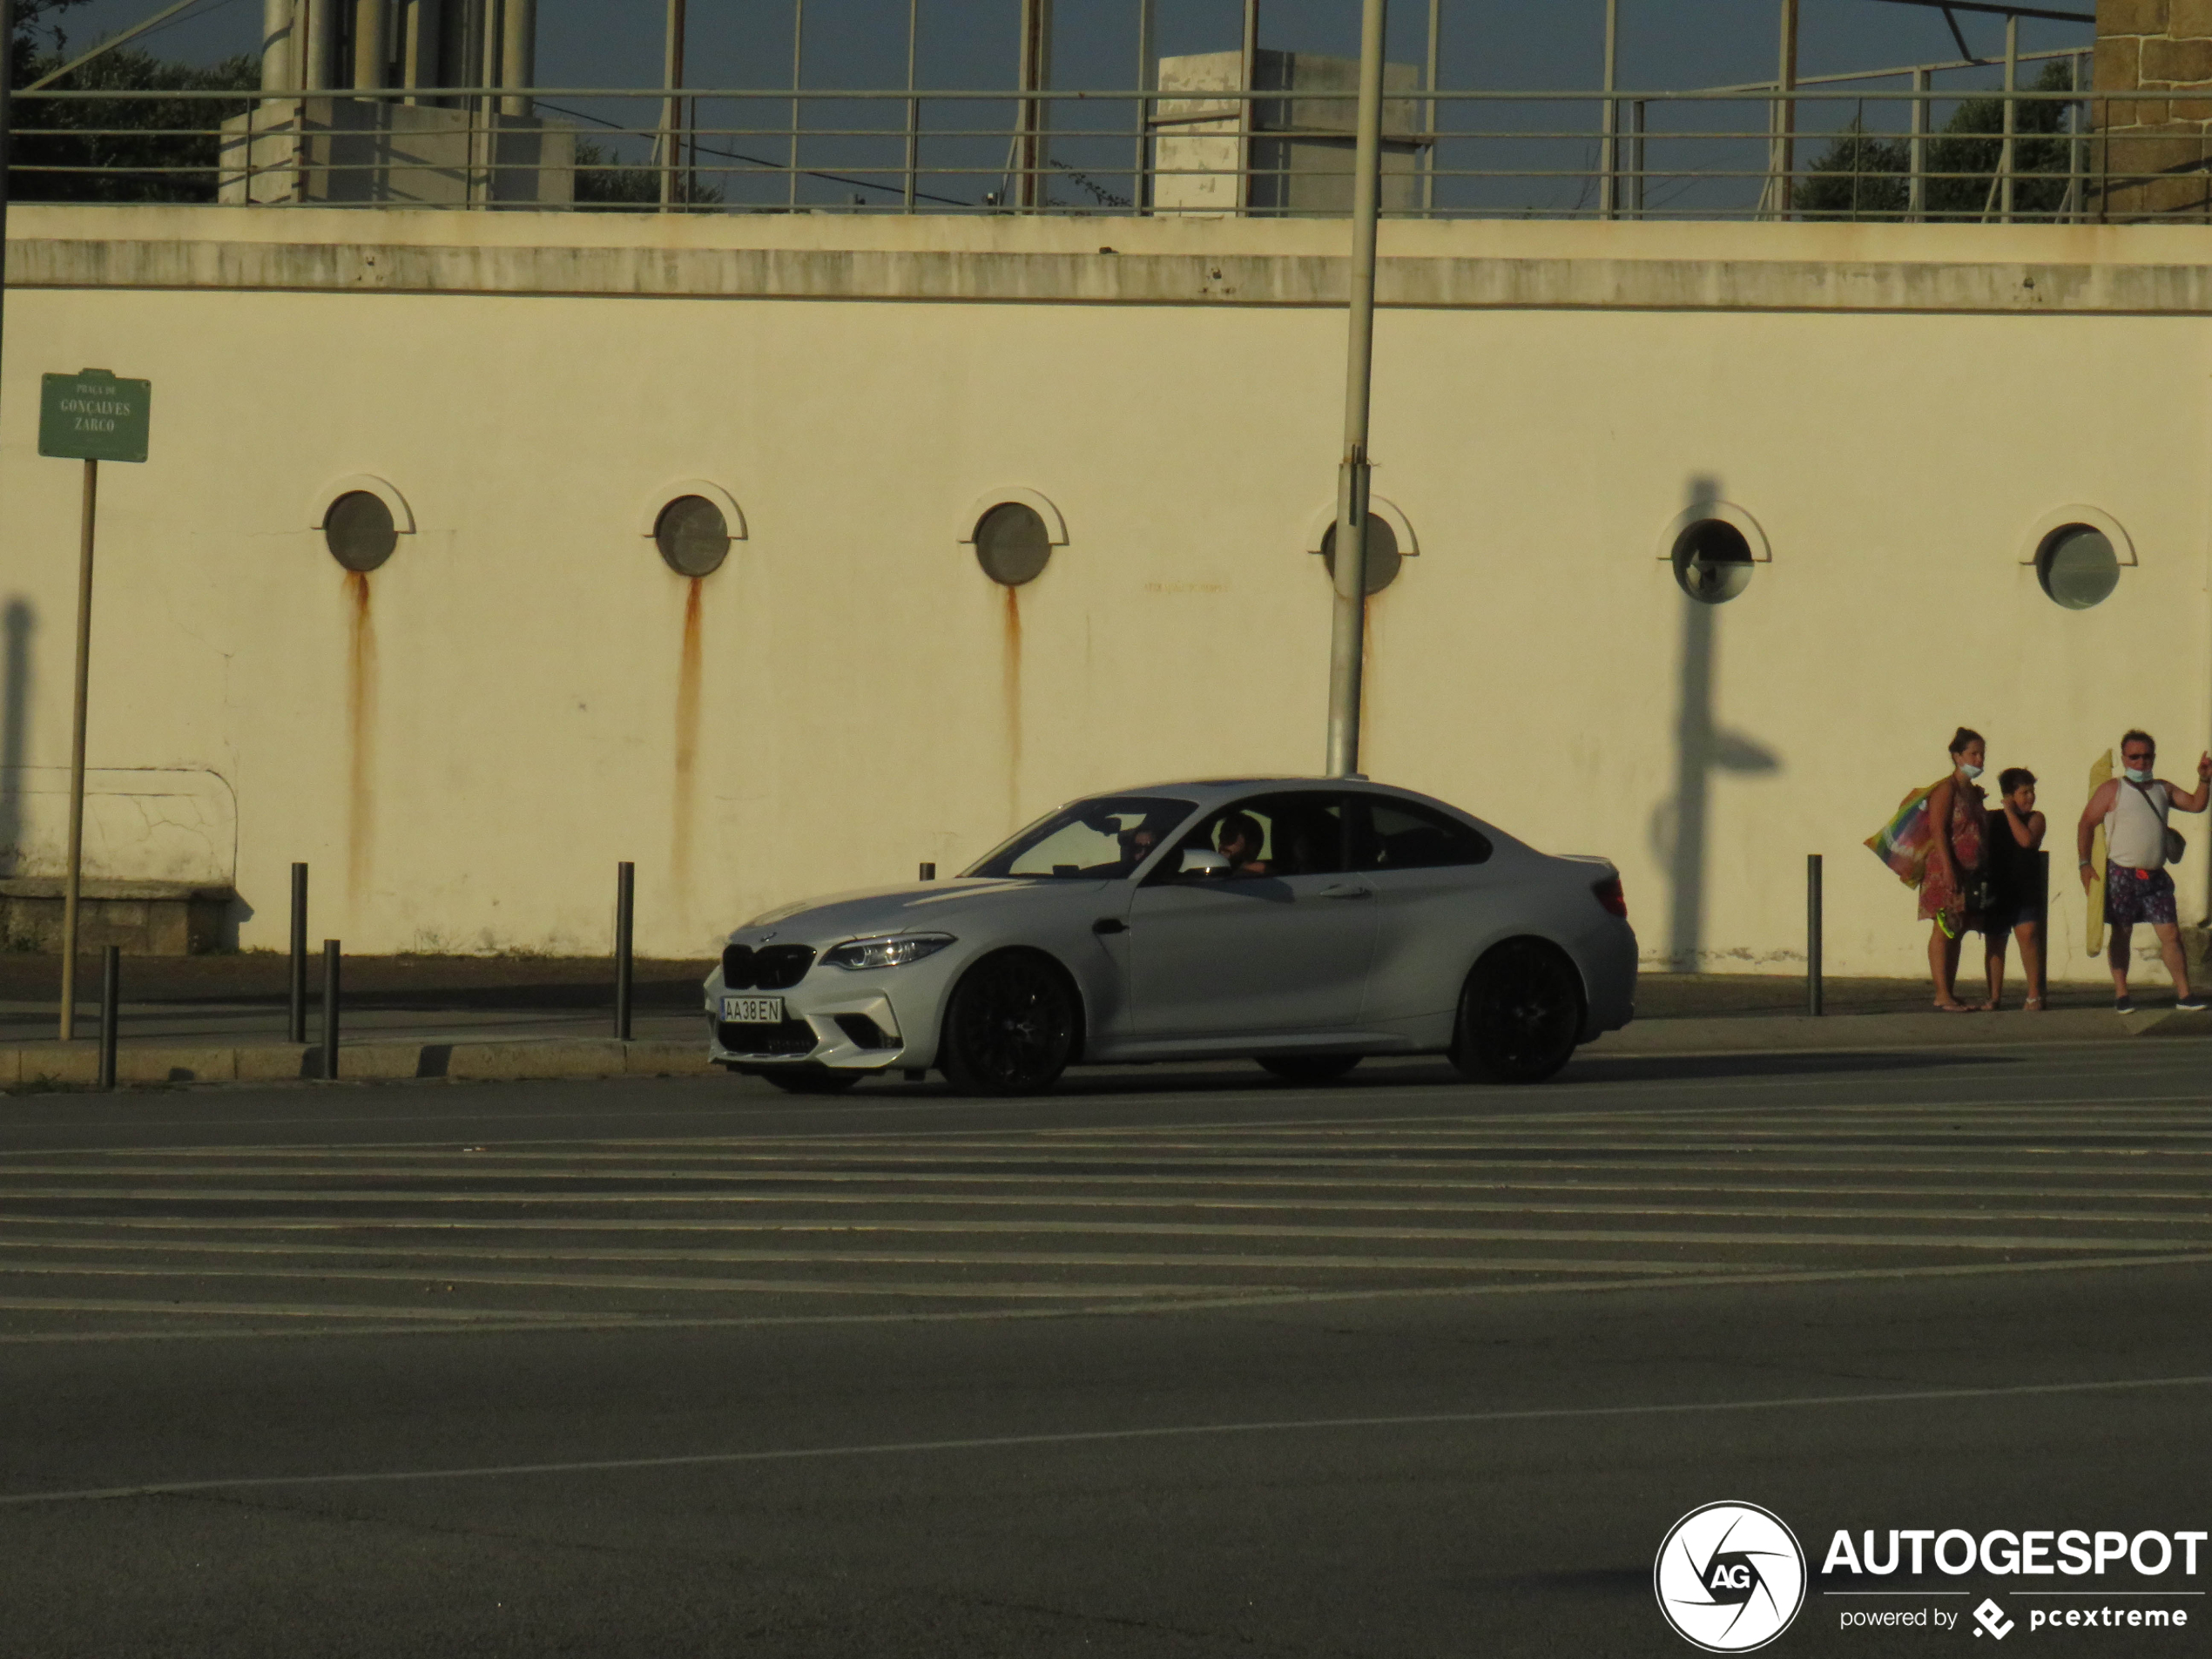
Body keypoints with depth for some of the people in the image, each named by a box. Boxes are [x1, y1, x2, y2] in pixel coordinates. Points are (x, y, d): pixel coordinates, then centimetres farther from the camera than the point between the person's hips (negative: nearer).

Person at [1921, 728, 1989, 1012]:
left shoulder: (1974, 793, 17)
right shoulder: (1946, 789, -9)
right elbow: (1938, 830, -16)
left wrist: (1982, 869, 15)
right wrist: (1948, 868, -23)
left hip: (1970, 870, 8)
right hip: (1947, 869, -8)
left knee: (1957, 932, 8)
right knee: (1944, 930, -8)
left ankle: (1949, 992, 11)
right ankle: (1942, 994, -10)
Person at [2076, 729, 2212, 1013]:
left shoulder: (2162, 789, 14)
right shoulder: (2112, 790, 0)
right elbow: (2086, 824, -2)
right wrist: (2084, 864, -9)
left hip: (2155, 875, 4)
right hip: (2122, 873, -4)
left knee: (2170, 933, -1)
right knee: (2121, 934, 1)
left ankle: (2184, 993, 1)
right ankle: (2121, 994, 8)